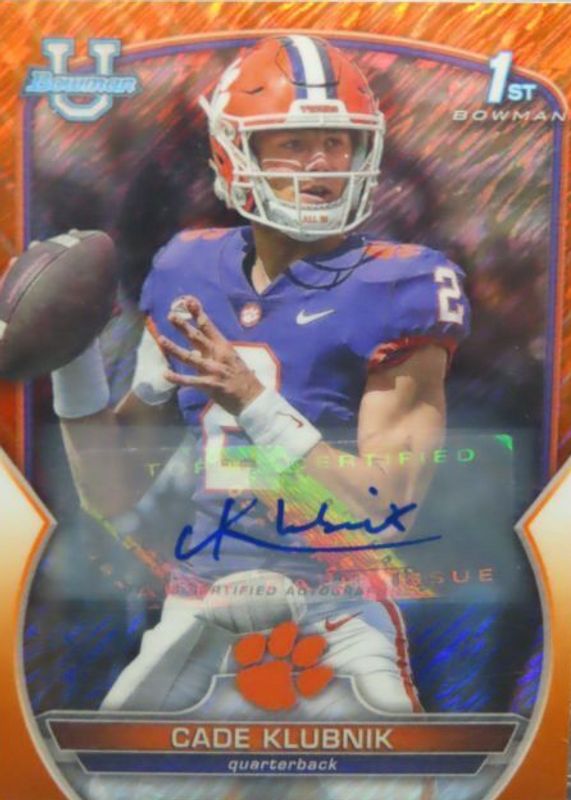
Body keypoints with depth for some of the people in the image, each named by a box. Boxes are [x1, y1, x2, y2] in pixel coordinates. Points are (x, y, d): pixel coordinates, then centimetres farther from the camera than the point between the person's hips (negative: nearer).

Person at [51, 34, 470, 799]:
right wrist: (72, 354, -8)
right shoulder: (190, 276, 0)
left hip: (340, 579, -3)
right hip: (207, 578, 4)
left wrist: (256, 404, -27)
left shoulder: (396, 292, -13)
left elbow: (391, 511, -17)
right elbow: (114, 493, 4)